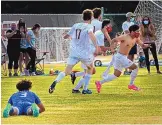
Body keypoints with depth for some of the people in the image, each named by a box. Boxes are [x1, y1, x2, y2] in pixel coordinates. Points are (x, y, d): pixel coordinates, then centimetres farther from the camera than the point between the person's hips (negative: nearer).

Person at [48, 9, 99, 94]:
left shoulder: (76, 25, 13)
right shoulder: (89, 26, -3)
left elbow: (66, 36, 19)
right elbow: (91, 33, -26)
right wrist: (96, 46, -24)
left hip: (74, 52, 4)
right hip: (85, 53, -3)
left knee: (67, 71, -2)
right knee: (90, 68, 23)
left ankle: (55, 82, -29)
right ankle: (85, 89, 20)